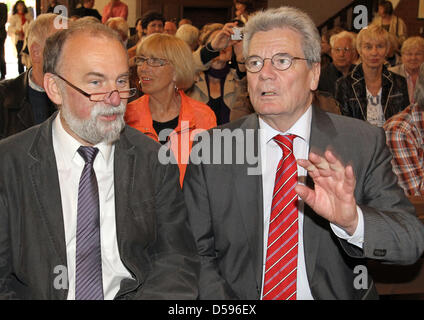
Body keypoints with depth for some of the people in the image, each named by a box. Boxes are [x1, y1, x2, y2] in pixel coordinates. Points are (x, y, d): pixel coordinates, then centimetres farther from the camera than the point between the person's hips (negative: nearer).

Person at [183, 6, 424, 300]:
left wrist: (352, 222, -27)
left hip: (339, 295, 0)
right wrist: (221, 302, -16)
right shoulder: (210, 148, -2)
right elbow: (198, 252, 0)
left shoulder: (364, 143, -3)